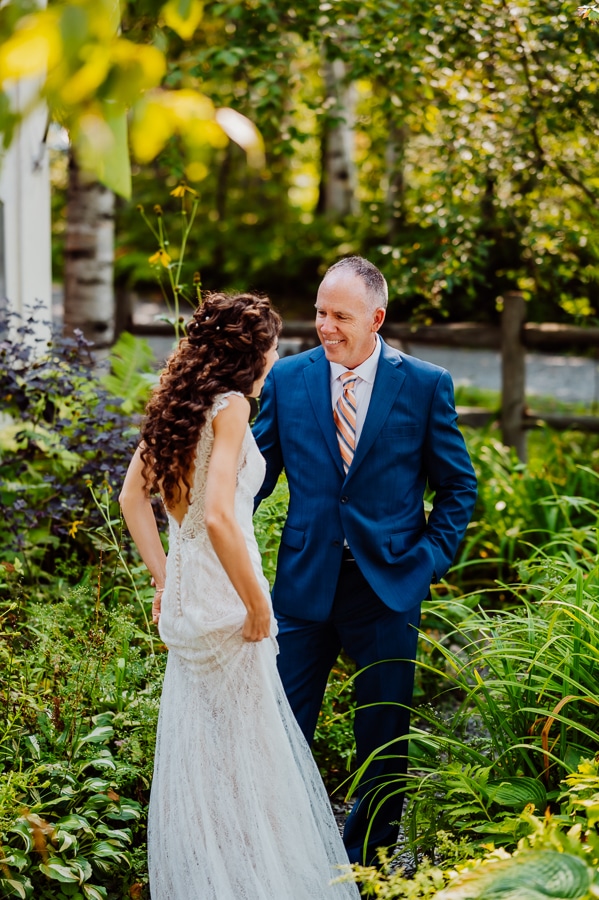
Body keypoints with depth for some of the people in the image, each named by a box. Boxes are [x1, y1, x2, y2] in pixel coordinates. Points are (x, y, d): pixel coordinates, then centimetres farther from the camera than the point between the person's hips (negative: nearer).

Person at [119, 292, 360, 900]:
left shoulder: (179, 403, 8)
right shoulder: (229, 406, -16)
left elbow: (133, 496, 13)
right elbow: (219, 515, -24)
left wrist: (164, 577, 15)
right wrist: (258, 605, -16)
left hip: (185, 596, 8)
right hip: (223, 600, -8)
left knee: (197, 742, 17)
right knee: (244, 748, 2)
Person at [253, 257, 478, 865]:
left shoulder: (425, 386, -2)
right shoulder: (287, 378, 3)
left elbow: (458, 486, 5)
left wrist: (432, 559, -5)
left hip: (388, 585, -1)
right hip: (304, 582, 1)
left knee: (384, 739, 9)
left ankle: (365, 860, 27)